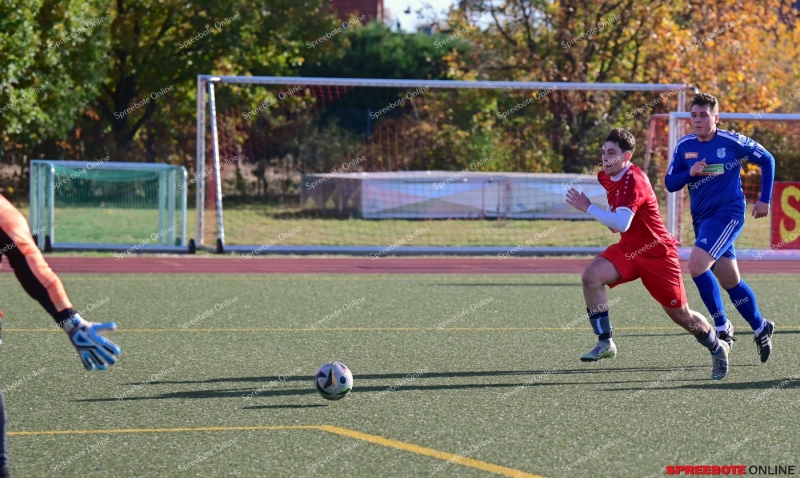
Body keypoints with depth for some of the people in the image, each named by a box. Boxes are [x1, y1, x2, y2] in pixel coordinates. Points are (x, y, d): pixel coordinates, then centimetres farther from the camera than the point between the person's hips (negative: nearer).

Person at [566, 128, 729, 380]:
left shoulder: (633, 181, -25)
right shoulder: (606, 177, 3)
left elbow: (621, 224, -37)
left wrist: (588, 207, -31)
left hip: (656, 252, -7)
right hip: (629, 248, 7)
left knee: (680, 314, 3)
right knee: (591, 276, -21)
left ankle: (717, 347, 30)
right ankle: (605, 343, -14)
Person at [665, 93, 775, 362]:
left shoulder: (732, 142, -10)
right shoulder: (684, 146, 2)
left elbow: (767, 160, 2)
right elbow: (670, 183, 3)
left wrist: (764, 200, -1)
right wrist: (690, 173, -17)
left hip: (727, 214, -6)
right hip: (701, 218, 6)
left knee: (697, 264, -23)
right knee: (730, 281, 12)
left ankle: (722, 327, -10)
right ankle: (760, 328, 31)